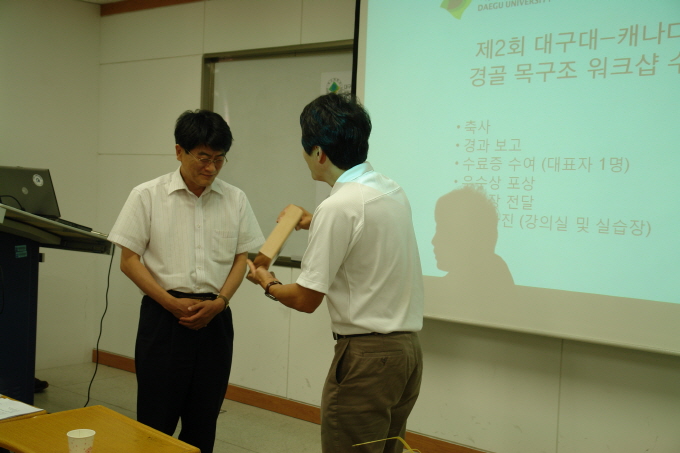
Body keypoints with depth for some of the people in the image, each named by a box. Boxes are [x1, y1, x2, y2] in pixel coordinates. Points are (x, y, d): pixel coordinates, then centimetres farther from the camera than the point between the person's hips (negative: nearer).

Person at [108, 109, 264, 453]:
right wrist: (171, 302, -13)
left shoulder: (235, 199, 2)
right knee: (157, 420, 3)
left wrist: (219, 302, -8)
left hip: (214, 317, 3)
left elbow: (241, 258, 7)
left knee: (203, 422, 11)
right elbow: (129, 260, -3)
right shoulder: (147, 196, -5)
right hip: (164, 315, -2)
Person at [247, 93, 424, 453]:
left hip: (365, 355, -8)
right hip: (407, 348, 8)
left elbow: (306, 299, -12)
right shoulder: (392, 191, 6)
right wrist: (317, 223, 27)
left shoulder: (338, 207, -18)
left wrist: (267, 283, 6)